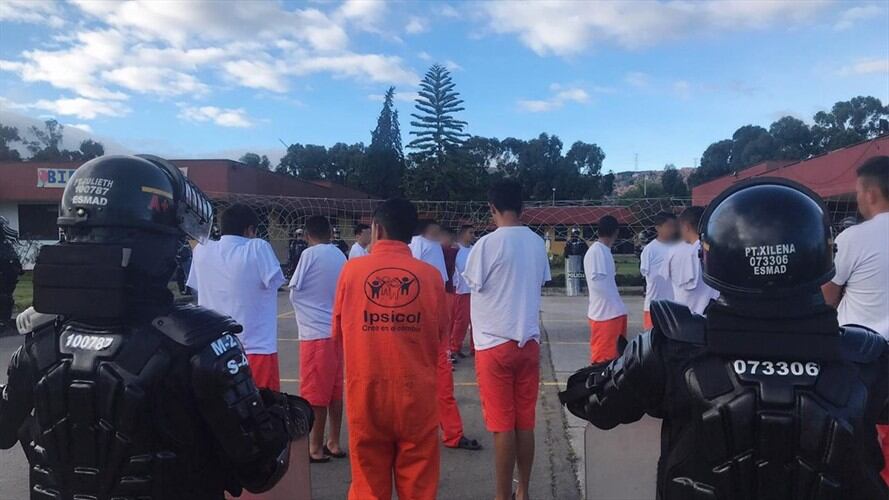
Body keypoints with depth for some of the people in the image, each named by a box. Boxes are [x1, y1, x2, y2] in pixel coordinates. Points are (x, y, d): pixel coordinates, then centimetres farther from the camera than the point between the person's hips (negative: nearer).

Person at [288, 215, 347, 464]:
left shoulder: (309, 254, -10)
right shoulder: (340, 256, 7)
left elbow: (294, 291, -5)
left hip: (315, 332, -6)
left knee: (314, 393, 3)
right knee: (335, 390, 14)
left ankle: (316, 447, 11)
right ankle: (333, 442, 23)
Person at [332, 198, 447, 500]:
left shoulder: (352, 270, -4)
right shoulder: (430, 275, -4)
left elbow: (338, 332, 6)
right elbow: (440, 336, 4)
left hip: (366, 391, 0)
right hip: (416, 393, 0)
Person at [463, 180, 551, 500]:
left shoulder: (487, 244, -13)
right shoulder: (537, 243, 3)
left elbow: (474, 285, -3)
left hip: (495, 342, -5)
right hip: (529, 341, 5)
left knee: (502, 425, 2)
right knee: (525, 423, 13)